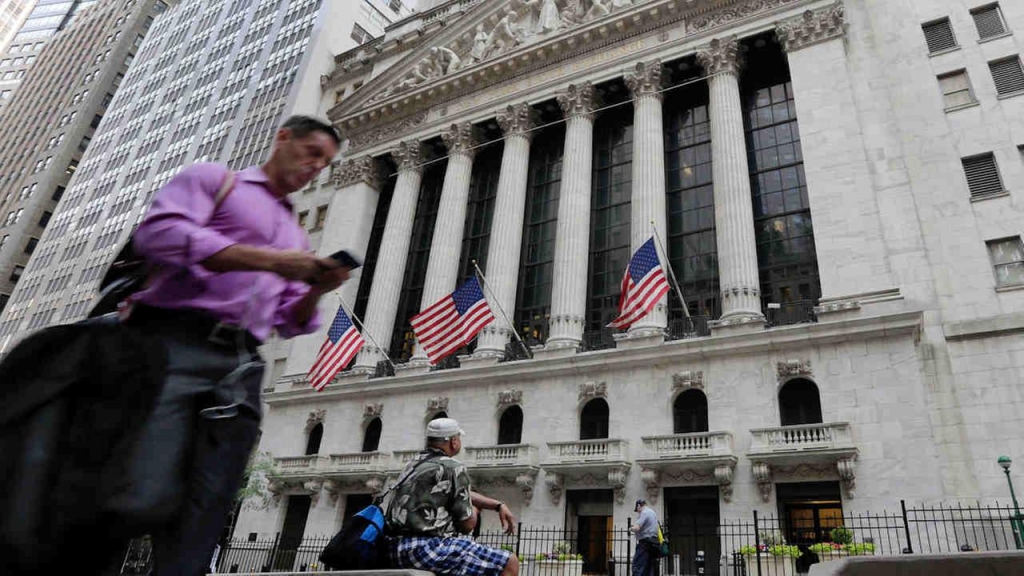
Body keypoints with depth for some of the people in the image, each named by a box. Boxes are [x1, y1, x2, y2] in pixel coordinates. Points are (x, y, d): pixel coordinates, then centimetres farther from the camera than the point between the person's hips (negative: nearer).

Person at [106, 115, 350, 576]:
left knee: (197, 532, -2)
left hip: (240, 366, 6)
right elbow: (159, 232, -7)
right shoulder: (214, 178, 13)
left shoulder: (296, 236, 29)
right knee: (145, 503, -21)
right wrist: (268, 261, -11)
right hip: (174, 344, -5)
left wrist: (316, 291, 2)